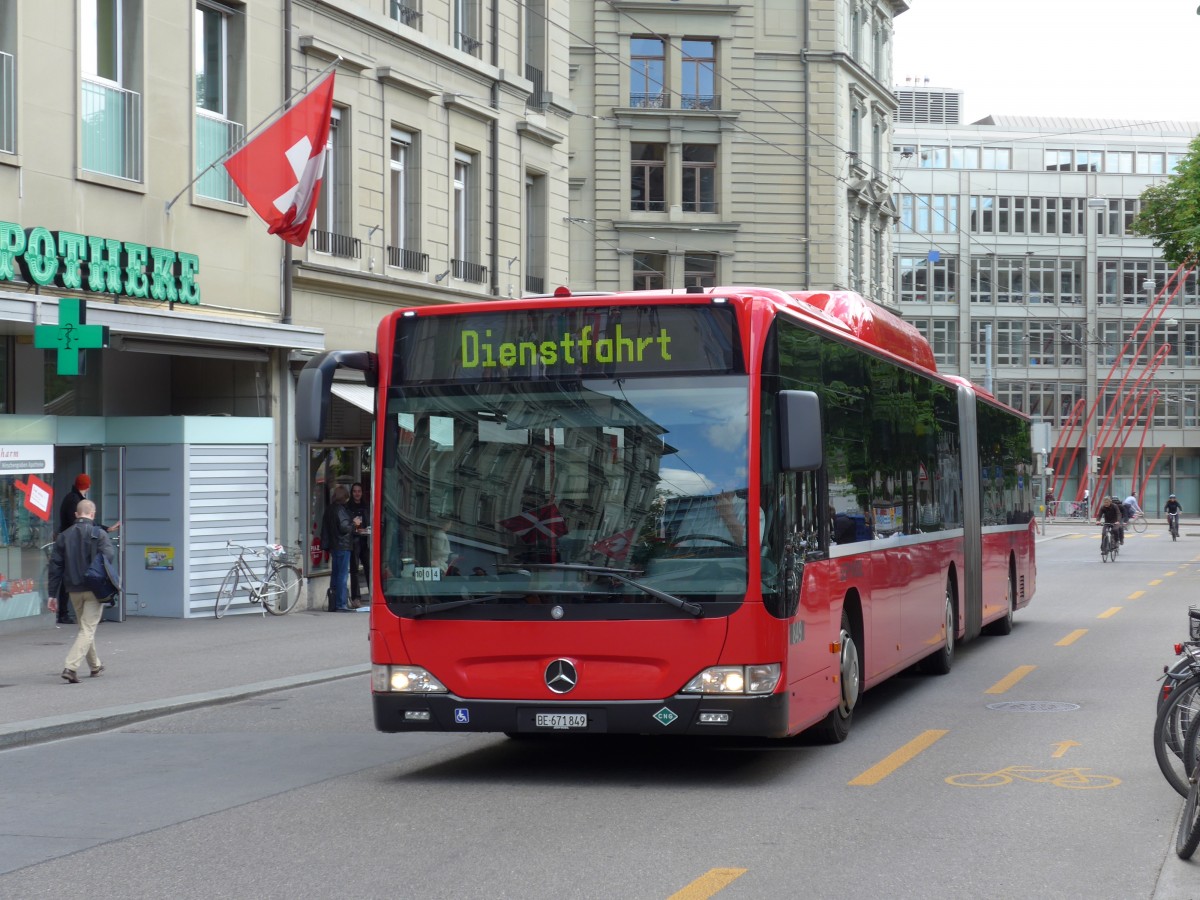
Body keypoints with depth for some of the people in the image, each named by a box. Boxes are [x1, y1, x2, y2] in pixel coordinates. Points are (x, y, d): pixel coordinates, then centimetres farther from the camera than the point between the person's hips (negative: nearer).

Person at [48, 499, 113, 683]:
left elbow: (55, 565, 5)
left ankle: (95, 665, 33)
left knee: (84, 626, 22)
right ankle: (71, 667, -21)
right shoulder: (99, 534, -6)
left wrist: (53, 594, 6)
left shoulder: (63, 536, 7)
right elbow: (107, 557, -18)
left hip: (73, 590, 5)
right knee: (88, 630, -5)